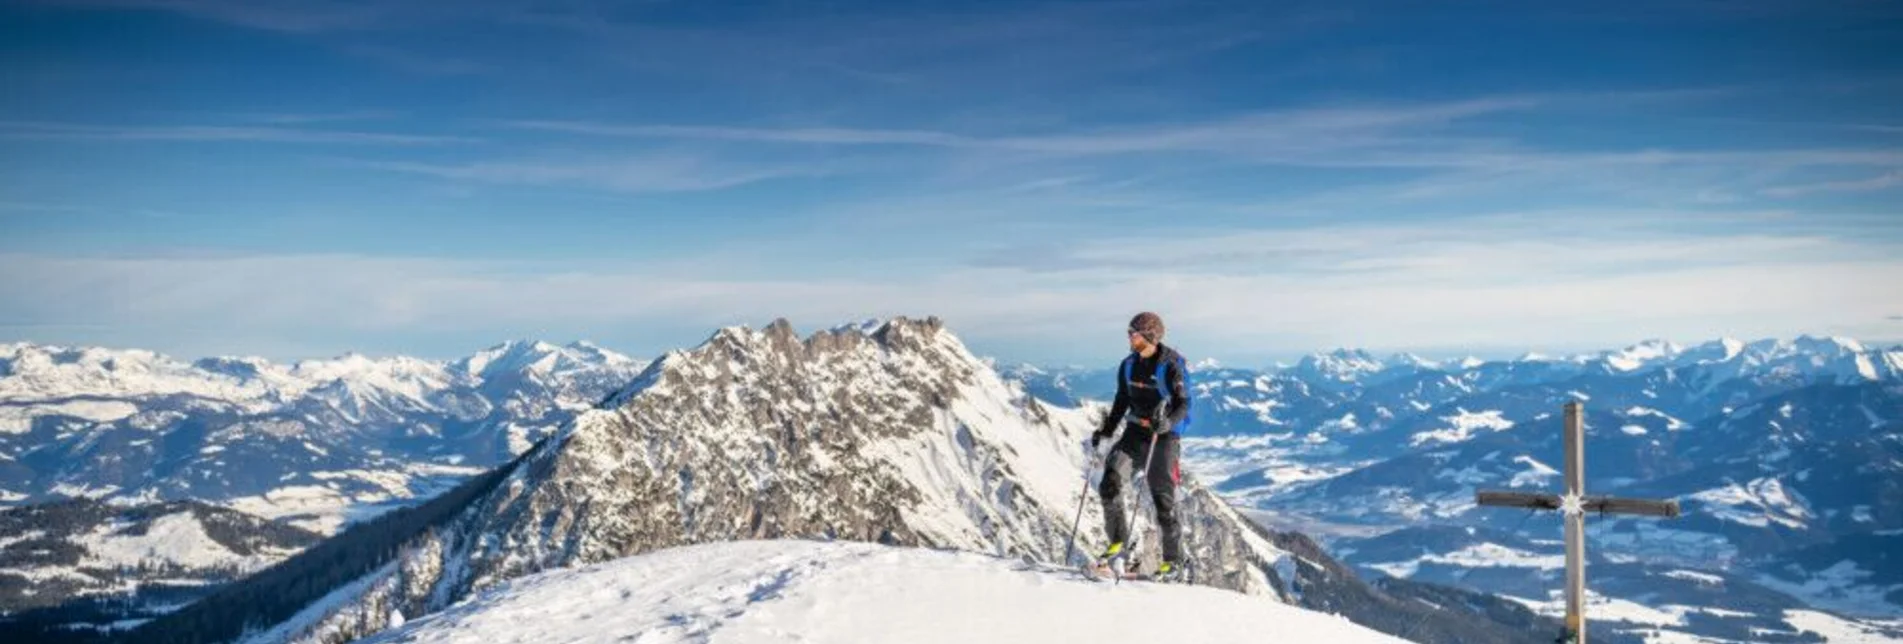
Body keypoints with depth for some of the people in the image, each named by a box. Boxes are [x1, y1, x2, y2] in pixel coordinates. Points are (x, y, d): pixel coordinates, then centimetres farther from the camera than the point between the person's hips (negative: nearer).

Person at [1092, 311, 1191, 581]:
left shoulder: (1171, 365, -12)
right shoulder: (1129, 365, 6)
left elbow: (1183, 404, -15)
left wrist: (1168, 422, -34)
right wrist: (1105, 432, 14)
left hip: (1164, 435, -5)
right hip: (1135, 431, 5)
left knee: (1163, 498, -2)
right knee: (1110, 482, -13)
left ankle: (1174, 562, 10)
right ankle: (1117, 541, 2)